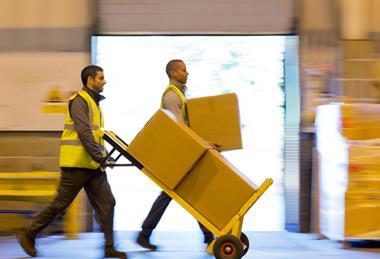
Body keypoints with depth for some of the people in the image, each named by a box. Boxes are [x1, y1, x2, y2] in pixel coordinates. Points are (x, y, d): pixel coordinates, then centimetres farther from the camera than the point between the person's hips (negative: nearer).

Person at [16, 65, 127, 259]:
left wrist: (104, 156, 12)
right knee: (60, 204, -2)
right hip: (77, 163, -9)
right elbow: (84, 133, -21)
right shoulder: (80, 101, -11)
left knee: (106, 203, 1)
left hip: (93, 165, 9)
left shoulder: (94, 102, 19)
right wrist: (100, 158, -24)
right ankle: (29, 234, 12)